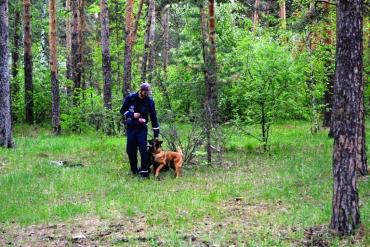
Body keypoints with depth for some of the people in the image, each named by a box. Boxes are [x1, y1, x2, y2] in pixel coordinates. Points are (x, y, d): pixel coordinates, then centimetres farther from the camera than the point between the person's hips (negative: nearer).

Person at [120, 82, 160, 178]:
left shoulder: (149, 101, -4)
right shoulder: (130, 98, -4)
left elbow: (154, 117, -1)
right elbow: (122, 110, 4)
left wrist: (156, 134, -1)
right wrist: (132, 115, -15)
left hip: (142, 128, -1)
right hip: (130, 128, 1)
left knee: (143, 150, -11)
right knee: (131, 150, 3)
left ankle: (144, 170, -5)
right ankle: (134, 170, 17)